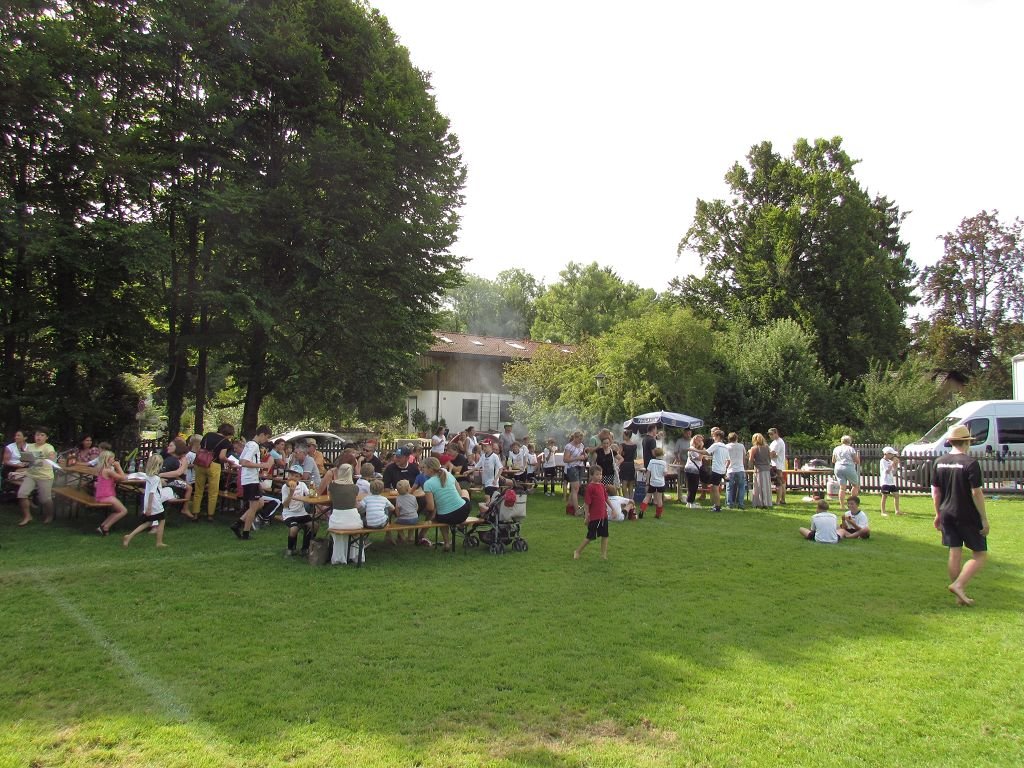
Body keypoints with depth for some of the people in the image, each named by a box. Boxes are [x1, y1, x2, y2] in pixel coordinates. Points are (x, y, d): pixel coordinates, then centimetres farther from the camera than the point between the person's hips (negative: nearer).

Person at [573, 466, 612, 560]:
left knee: (605, 535, 9)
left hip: (604, 515, 7)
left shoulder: (602, 486, 6)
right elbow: (587, 503, -13)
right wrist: (587, 516, -12)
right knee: (591, 536, 2)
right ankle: (577, 551, 17)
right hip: (594, 517, -7)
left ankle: (604, 554, 19)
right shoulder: (590, 487, -15)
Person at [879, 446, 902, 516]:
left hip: (892, 482, 8)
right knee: (885, 496, -3)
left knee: (896, 495, 8)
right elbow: (887, 471, -20)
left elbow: (894, 471, 14)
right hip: (885, 482, -8)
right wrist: (893, 463, -16)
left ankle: (897, 511, 17)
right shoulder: (883, 461, -10)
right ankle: (883, 512, 3)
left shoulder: (890, 461, 13)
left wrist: (896, 464, 4)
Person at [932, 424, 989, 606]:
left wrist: (938, 514, 18)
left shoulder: (939, 462, 4)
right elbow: (976, 493, -16)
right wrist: (984, 519, -8)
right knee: (980, 554, 7)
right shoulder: (971, 463, -14)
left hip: (947, 515, 6)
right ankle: (959, 584, -8)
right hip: (968, 516, -6)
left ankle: (960, 597, 15)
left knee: (955, 553, 10)